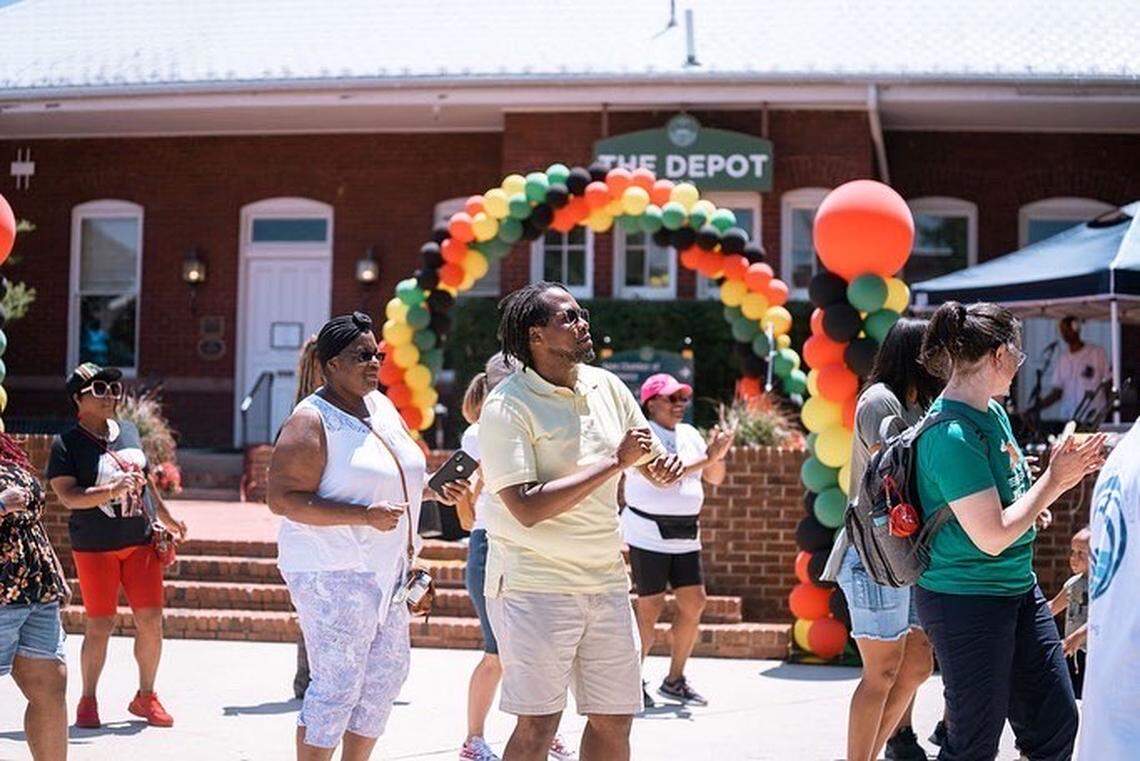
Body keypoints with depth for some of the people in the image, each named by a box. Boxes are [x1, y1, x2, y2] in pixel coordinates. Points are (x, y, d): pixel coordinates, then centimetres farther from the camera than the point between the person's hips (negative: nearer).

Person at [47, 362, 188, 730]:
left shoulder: (129, 431, 11)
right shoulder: (66, 444, -6)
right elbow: (69, 496, -17)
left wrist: (166, 517, 26)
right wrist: (114, 489, -27)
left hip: (141, 541, 5)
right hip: (95, 547, -5)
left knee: (151, 619, 1)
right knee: (99, 625, -1)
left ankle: (146, 696, 17)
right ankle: (88, 700, 16)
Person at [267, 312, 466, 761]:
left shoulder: (382, 407, 12)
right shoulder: (311, 422, -14)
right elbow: (282, 499, -21)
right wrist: (364, 516, -26)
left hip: (384, 569, 9)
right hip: (333, 572, -9)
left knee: (387, 672, 12)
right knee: (338, 685, -6)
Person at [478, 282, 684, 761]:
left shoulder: (606, 386, 8)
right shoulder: (507, 407, -12)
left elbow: (654, 465, 19)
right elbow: (527, 508, -23)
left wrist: (665, 467, -7)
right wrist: (616, 462, -20)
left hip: (607, 583, 7)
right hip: (534, 589, -6)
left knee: (615, 720, 10)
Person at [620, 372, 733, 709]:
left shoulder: (689, 435, 12)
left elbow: (715, 478, 13)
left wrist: (717, 453, -7)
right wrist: (706, 458, -23)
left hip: (686, 534, 7)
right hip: (649, 534, -7)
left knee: (694, 603, 3)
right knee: (650, 608, -4)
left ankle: (675, 679, 16)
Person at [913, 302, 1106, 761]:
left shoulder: (994, 413, 6)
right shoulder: (952, 435, -23)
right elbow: (992, 536, -24)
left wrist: (1063, 477, 1)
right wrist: (1053, 481, -14)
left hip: (1019, 589, 9)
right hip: (966, 599, -9)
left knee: (1057, 723, 13)